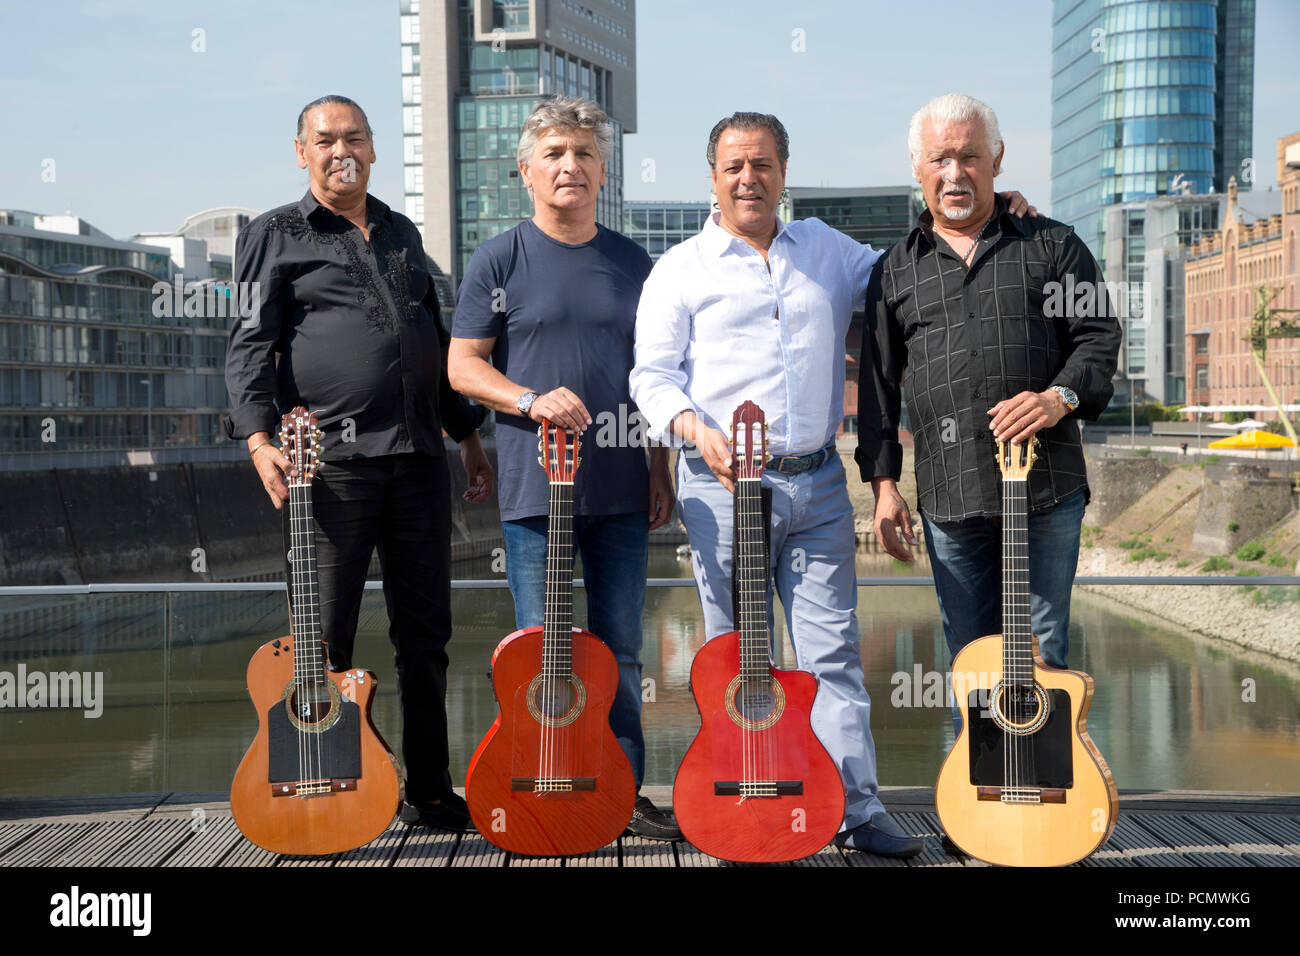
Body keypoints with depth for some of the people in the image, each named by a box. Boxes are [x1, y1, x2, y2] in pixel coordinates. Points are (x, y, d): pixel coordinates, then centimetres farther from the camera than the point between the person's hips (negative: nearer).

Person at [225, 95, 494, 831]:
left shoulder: (404, 234, 21)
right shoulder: (276, 236, 7)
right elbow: (249, 346, -2)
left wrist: (470, 435, 22)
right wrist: (260, 439, -16)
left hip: (419, 458, 5)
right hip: (332, 460, -4)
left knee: (426, 631, 8)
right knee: (324, 639, -1)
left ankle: (430, 791, 17)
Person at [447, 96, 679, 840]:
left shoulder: (631, 263, 11)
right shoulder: (500, 262, 1)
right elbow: (463, 365, -1)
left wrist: (661, 468, 9)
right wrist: (530, 400, -18)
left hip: (621, 490, 3)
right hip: (535, 489, -3)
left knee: (620, 649, 9)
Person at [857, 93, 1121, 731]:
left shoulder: (1052, 246, 9)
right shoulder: (896, 272, 12)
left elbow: (1099, 336, 5)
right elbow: (878, 384, 11)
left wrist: (1061, 396, -15)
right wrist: (883, 482, 4)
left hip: (1047, 488, -1)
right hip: (949, 499, 1)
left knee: (1042, 652, 4)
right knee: (970, 660, 8)